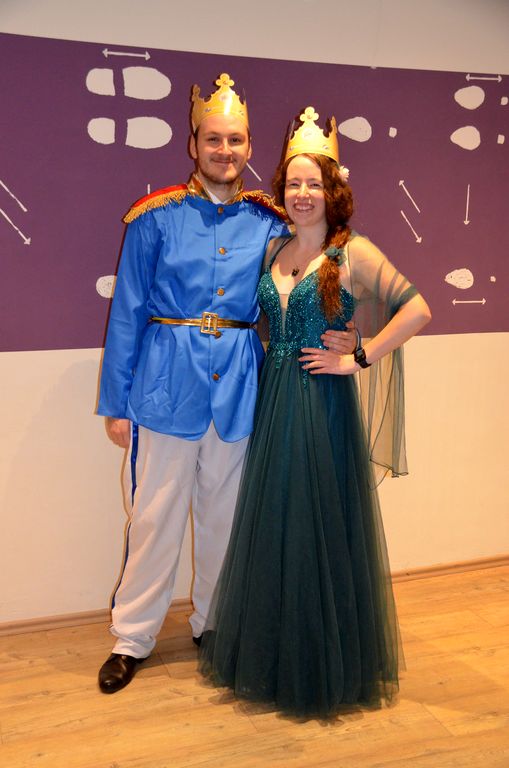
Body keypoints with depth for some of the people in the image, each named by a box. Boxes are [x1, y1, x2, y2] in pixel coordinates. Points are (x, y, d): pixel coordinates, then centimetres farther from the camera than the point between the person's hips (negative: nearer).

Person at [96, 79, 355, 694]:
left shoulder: (268, 223, 6)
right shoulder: (158, 216, -1)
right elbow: (127, 313, 0)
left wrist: (332, 337, -7)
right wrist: (116, 403, -1)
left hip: (238, 385, 2)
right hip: (168, 381, -2)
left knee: (225, 513, 13)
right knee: (155, 514, 3)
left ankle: (214, 624, 34)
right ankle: (132, 637, 22)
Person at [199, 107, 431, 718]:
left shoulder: (353, 252, -7)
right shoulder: (273, 250, 10)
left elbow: (417, 309, -15)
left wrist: (359, 358, -14)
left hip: (323, 404, -6)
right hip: (271, 401, 6)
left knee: (321, 525, 3)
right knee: (270, 526, 13)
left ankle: (326, 668, 23)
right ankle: (268, 657, 32)